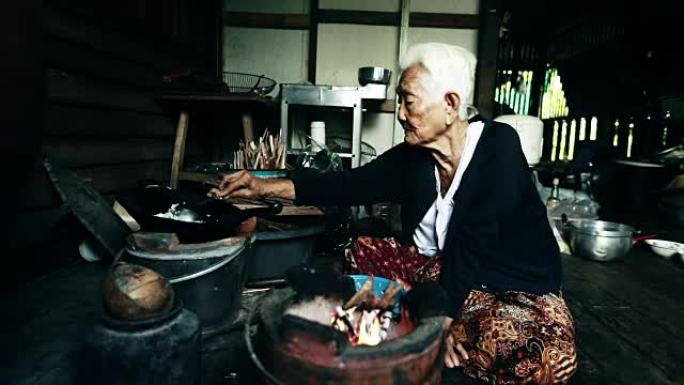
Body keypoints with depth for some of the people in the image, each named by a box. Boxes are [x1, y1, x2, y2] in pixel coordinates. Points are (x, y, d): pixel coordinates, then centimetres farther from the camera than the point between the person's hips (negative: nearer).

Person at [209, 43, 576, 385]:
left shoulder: (498, 145, -19)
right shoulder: (414, 154, -3)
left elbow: (473, 242, -25)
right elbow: (352, 183, -4)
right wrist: (268, 186, -11)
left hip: (517, 286, -4)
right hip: (444, 269, 5)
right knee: (358, 253, -2)